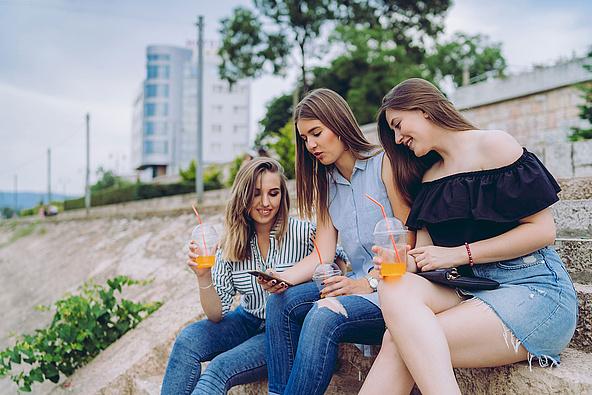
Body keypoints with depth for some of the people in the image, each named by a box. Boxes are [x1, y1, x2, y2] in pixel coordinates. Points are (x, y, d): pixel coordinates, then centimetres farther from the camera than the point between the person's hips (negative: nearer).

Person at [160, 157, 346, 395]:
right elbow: (216, 314, -6)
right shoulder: (231, 243, -5)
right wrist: (203, 276, -25)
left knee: (220, 369, -25)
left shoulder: (303, 233, -16)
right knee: (188, 340, -19)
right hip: (248, 322, 4)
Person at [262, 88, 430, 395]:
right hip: (359, 284, 7)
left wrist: (367, 283, -19)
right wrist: (282, 278, -12)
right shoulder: (325, 184, 15)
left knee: (324, 317, -30)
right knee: (281, 302, -14)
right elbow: (323, 254, 5)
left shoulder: (385, 163, -5)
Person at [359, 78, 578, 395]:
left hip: (535, 290, -6)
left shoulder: (491, 145, -3)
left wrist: (459, 254, -10)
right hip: (472, 292, 6)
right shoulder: (431, 177, 18)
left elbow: (543, 230, -9)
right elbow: (423, 253, 10)